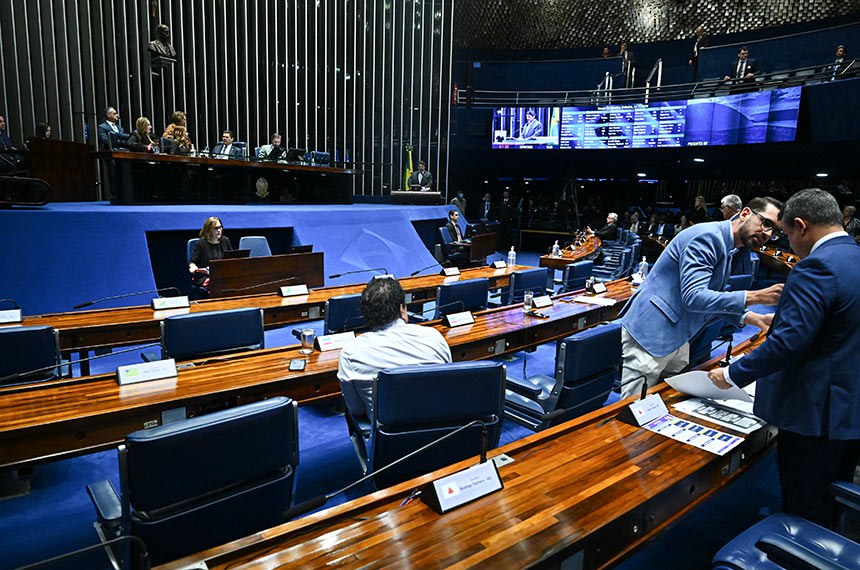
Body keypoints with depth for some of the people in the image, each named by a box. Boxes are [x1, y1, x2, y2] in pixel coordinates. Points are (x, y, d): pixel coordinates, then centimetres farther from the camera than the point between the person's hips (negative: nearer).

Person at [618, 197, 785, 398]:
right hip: (650, 334, -10)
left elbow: (714, 299, 20)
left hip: (677, 336, 10)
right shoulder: (708, 237, -17)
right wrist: (755, 297, -26)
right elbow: (693, 297, -26)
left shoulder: (725, 246, 14)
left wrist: (754, 318, 7)